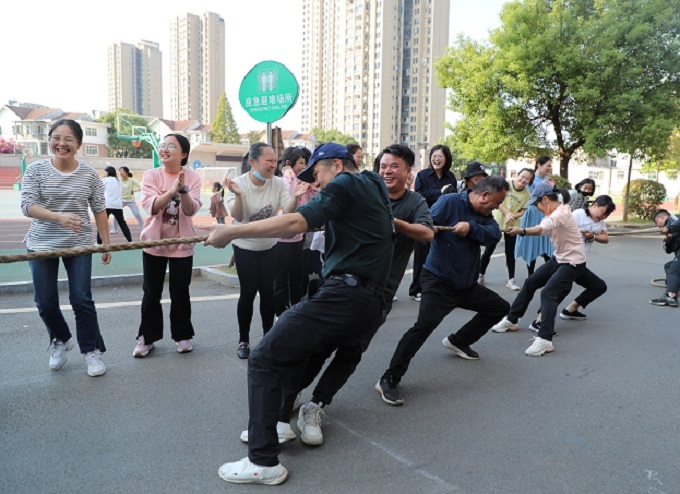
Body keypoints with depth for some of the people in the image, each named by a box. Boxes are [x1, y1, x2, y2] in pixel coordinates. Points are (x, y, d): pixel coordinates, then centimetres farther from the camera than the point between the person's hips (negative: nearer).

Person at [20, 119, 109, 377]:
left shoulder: (89, 174, -2)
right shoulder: (35, 170, -5)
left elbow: (99, 210, 3)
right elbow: (27, 206, -14)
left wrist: (106, 243, 2)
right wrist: (59, 216, -31)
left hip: (79, 245, -1)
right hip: (41, 244, 1)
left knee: (81, 299, -3)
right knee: (45, 302, 7)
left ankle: (92, 350, 13)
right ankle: (61, 340, 34)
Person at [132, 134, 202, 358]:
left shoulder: (193, 177, -3)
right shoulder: (151, 175, -3)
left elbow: (191, 210, -14)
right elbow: (150, 206, -17)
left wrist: (183, 190, -30)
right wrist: (172, 191, -31)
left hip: (182, 244, 0)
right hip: (154, 243, 1)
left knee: (180, 292, 7)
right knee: (151, 293, 7)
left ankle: (183, 335, 23)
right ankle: (147, 337, 21)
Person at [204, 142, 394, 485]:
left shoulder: (346, 183, -3)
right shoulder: (374, 188, 24)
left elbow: (297, 223, -18)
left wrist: (231, 232, -17)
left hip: (344, 296, -10)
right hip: (371, 306, 10)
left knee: (264, 361, -5)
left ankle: (263, 461, -5)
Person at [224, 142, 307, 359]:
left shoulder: (278, 183, -9)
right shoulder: (239, 183, -15)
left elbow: (288, 212, -18)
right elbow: (237, 217, -24)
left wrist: (295, 196, -37)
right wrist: (238, 195, -42)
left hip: (269, 246, 2)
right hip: (245, 247, -2)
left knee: (268, 290, 5)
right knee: (248, 291, -3)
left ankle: (268, 335, 21)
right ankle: (243, 340, 13)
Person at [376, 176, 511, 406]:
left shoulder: (484, 215, 7)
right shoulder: (450, 202, -13)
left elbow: (494, 234, -10)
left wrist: (471, 227, -28)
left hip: (466, 284, 8)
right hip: (439, 281, -8)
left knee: (500, 307, 20)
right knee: (426, 324, -28)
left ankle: (458, 341, 35)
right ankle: (390, 379, -19)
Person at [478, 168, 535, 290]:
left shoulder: (527, 194, -6)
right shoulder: (506, 184, -12)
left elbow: (522, 211, -4)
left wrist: (513, 216, -24)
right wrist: (507, 213, -26)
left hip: (512, 226, 1)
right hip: (496, 222, -1)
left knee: (510, 253, 3)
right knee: (488, 250, 4)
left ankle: (511, 280, 10)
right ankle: (481, 275, 18)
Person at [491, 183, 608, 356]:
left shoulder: (561, 214, -26)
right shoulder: (553, 213, 8)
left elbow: (543, 228, -45)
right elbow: (543, 228, -4)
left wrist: (521, 231, -60)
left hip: (573, 262, -9)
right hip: (559, 258, 9)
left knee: (548, 293, -24)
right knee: (530, 282, 7)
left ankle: (544, 340, -32)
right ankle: (511, 320, 17)